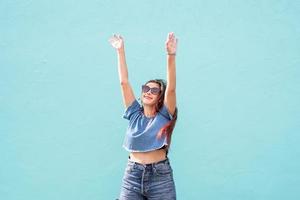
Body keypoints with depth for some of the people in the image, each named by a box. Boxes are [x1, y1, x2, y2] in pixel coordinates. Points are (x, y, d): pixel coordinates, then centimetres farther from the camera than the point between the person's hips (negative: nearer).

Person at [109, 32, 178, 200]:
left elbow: (171, 88, -13)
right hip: (132, 176, 2)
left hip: (160, 176, -2)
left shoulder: (164, 115, 1)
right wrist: (121, 50, 0)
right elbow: (124, 82, 4)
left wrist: (171, 55, -24)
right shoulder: (135, 114, 8)